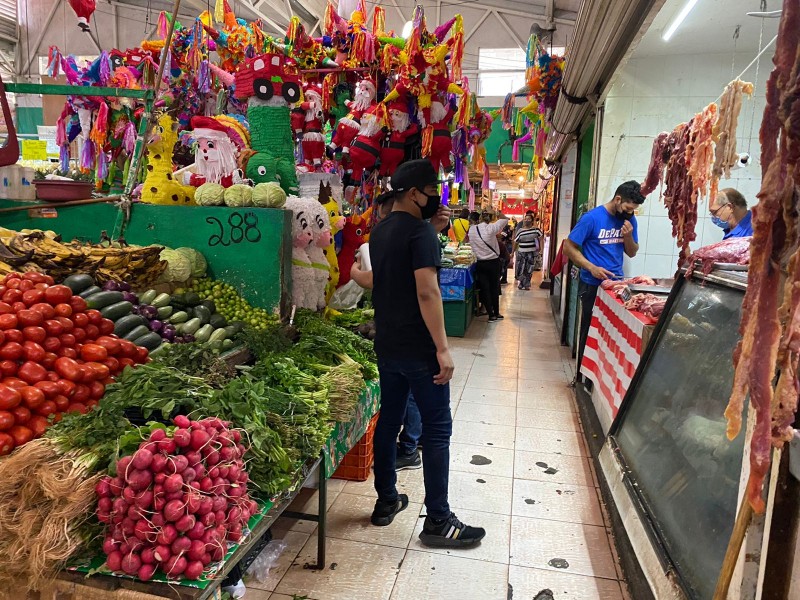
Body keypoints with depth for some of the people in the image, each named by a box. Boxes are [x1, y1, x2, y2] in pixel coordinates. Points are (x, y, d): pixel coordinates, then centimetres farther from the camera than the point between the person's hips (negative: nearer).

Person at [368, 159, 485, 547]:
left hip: (387, 344, 9)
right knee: (437, 428, 0)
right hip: (418, 348, -9)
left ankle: (386, 501, 28)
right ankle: (437, 521, 7)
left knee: (388, 419, 16)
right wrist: (443, 348, -22)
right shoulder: (419, 231, -15)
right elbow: (427, 291, -23)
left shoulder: (380, 232, 12)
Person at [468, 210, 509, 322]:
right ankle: (496, 313, 22)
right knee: (494, 288, 12)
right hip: (493, 262, -1)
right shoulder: (491, 228, -13)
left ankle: (491, 315, 4)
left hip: (480, 263, 1)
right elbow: (505, 219, -2)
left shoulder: (471, 230, -4)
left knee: (485, 289, 5)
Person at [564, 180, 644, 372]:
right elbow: (569, 247, -10)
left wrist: (628, 236, -9)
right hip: (593, 285, -4)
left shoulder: (629, 220, 4)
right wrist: (592, 268, -19)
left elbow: (632, 253, 12)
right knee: (590, 332, 6)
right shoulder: (592, 218, -12)